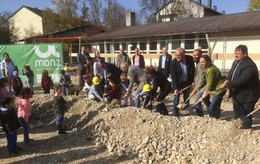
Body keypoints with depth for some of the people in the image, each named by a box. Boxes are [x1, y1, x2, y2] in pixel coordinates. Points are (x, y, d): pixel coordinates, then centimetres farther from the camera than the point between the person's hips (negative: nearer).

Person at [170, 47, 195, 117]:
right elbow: (173, 76, -23)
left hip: (187, 82, 3)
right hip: (178, 82, -3)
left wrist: (193, 80, 2)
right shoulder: (173, 62, -23)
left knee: (187, 97, 13)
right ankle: (175, 114, 3)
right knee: (176, 98, -5)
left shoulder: (190, 59, -15)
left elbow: (193, 70, 1)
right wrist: (175, 88, -27)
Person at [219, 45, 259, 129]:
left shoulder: (249, 65, -26)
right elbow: (231, 72, 16)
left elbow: (241, 80, -31)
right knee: (237, 115, 24)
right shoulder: (236, 62, 4)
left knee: (246, 118, 3)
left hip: (247, 96, -9)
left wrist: (227, 85, -28)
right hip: (237, 95, 9)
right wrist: (227, 80, -6)